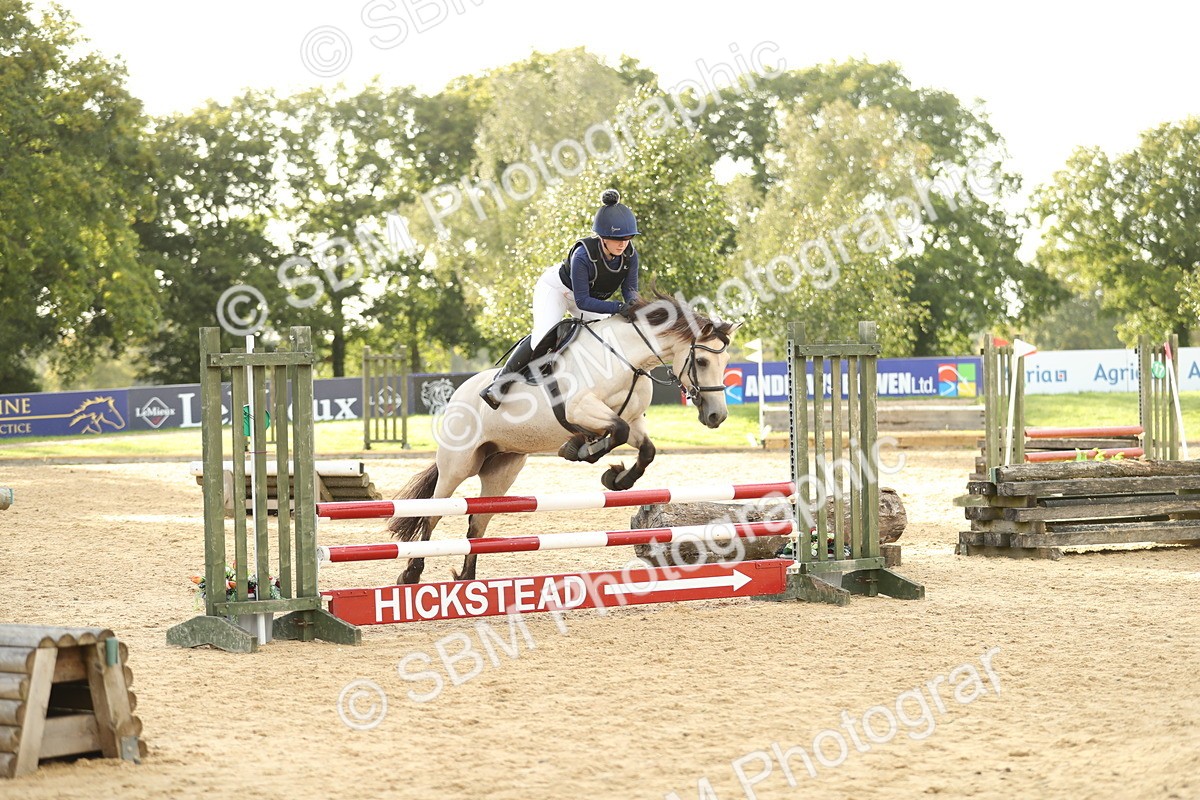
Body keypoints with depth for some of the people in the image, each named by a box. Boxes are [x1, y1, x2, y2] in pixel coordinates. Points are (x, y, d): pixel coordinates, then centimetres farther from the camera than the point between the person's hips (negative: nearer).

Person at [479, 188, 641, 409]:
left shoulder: (630, 255, -23)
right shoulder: (583, 255, -39)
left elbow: (630, 291, -16)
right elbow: (582, 301, -37)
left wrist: (633, 305, -41)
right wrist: (618, 307, -47)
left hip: (593, 296, 6)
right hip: (556, 289, -6)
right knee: (542, 338, -25)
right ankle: (499, 384, -13)